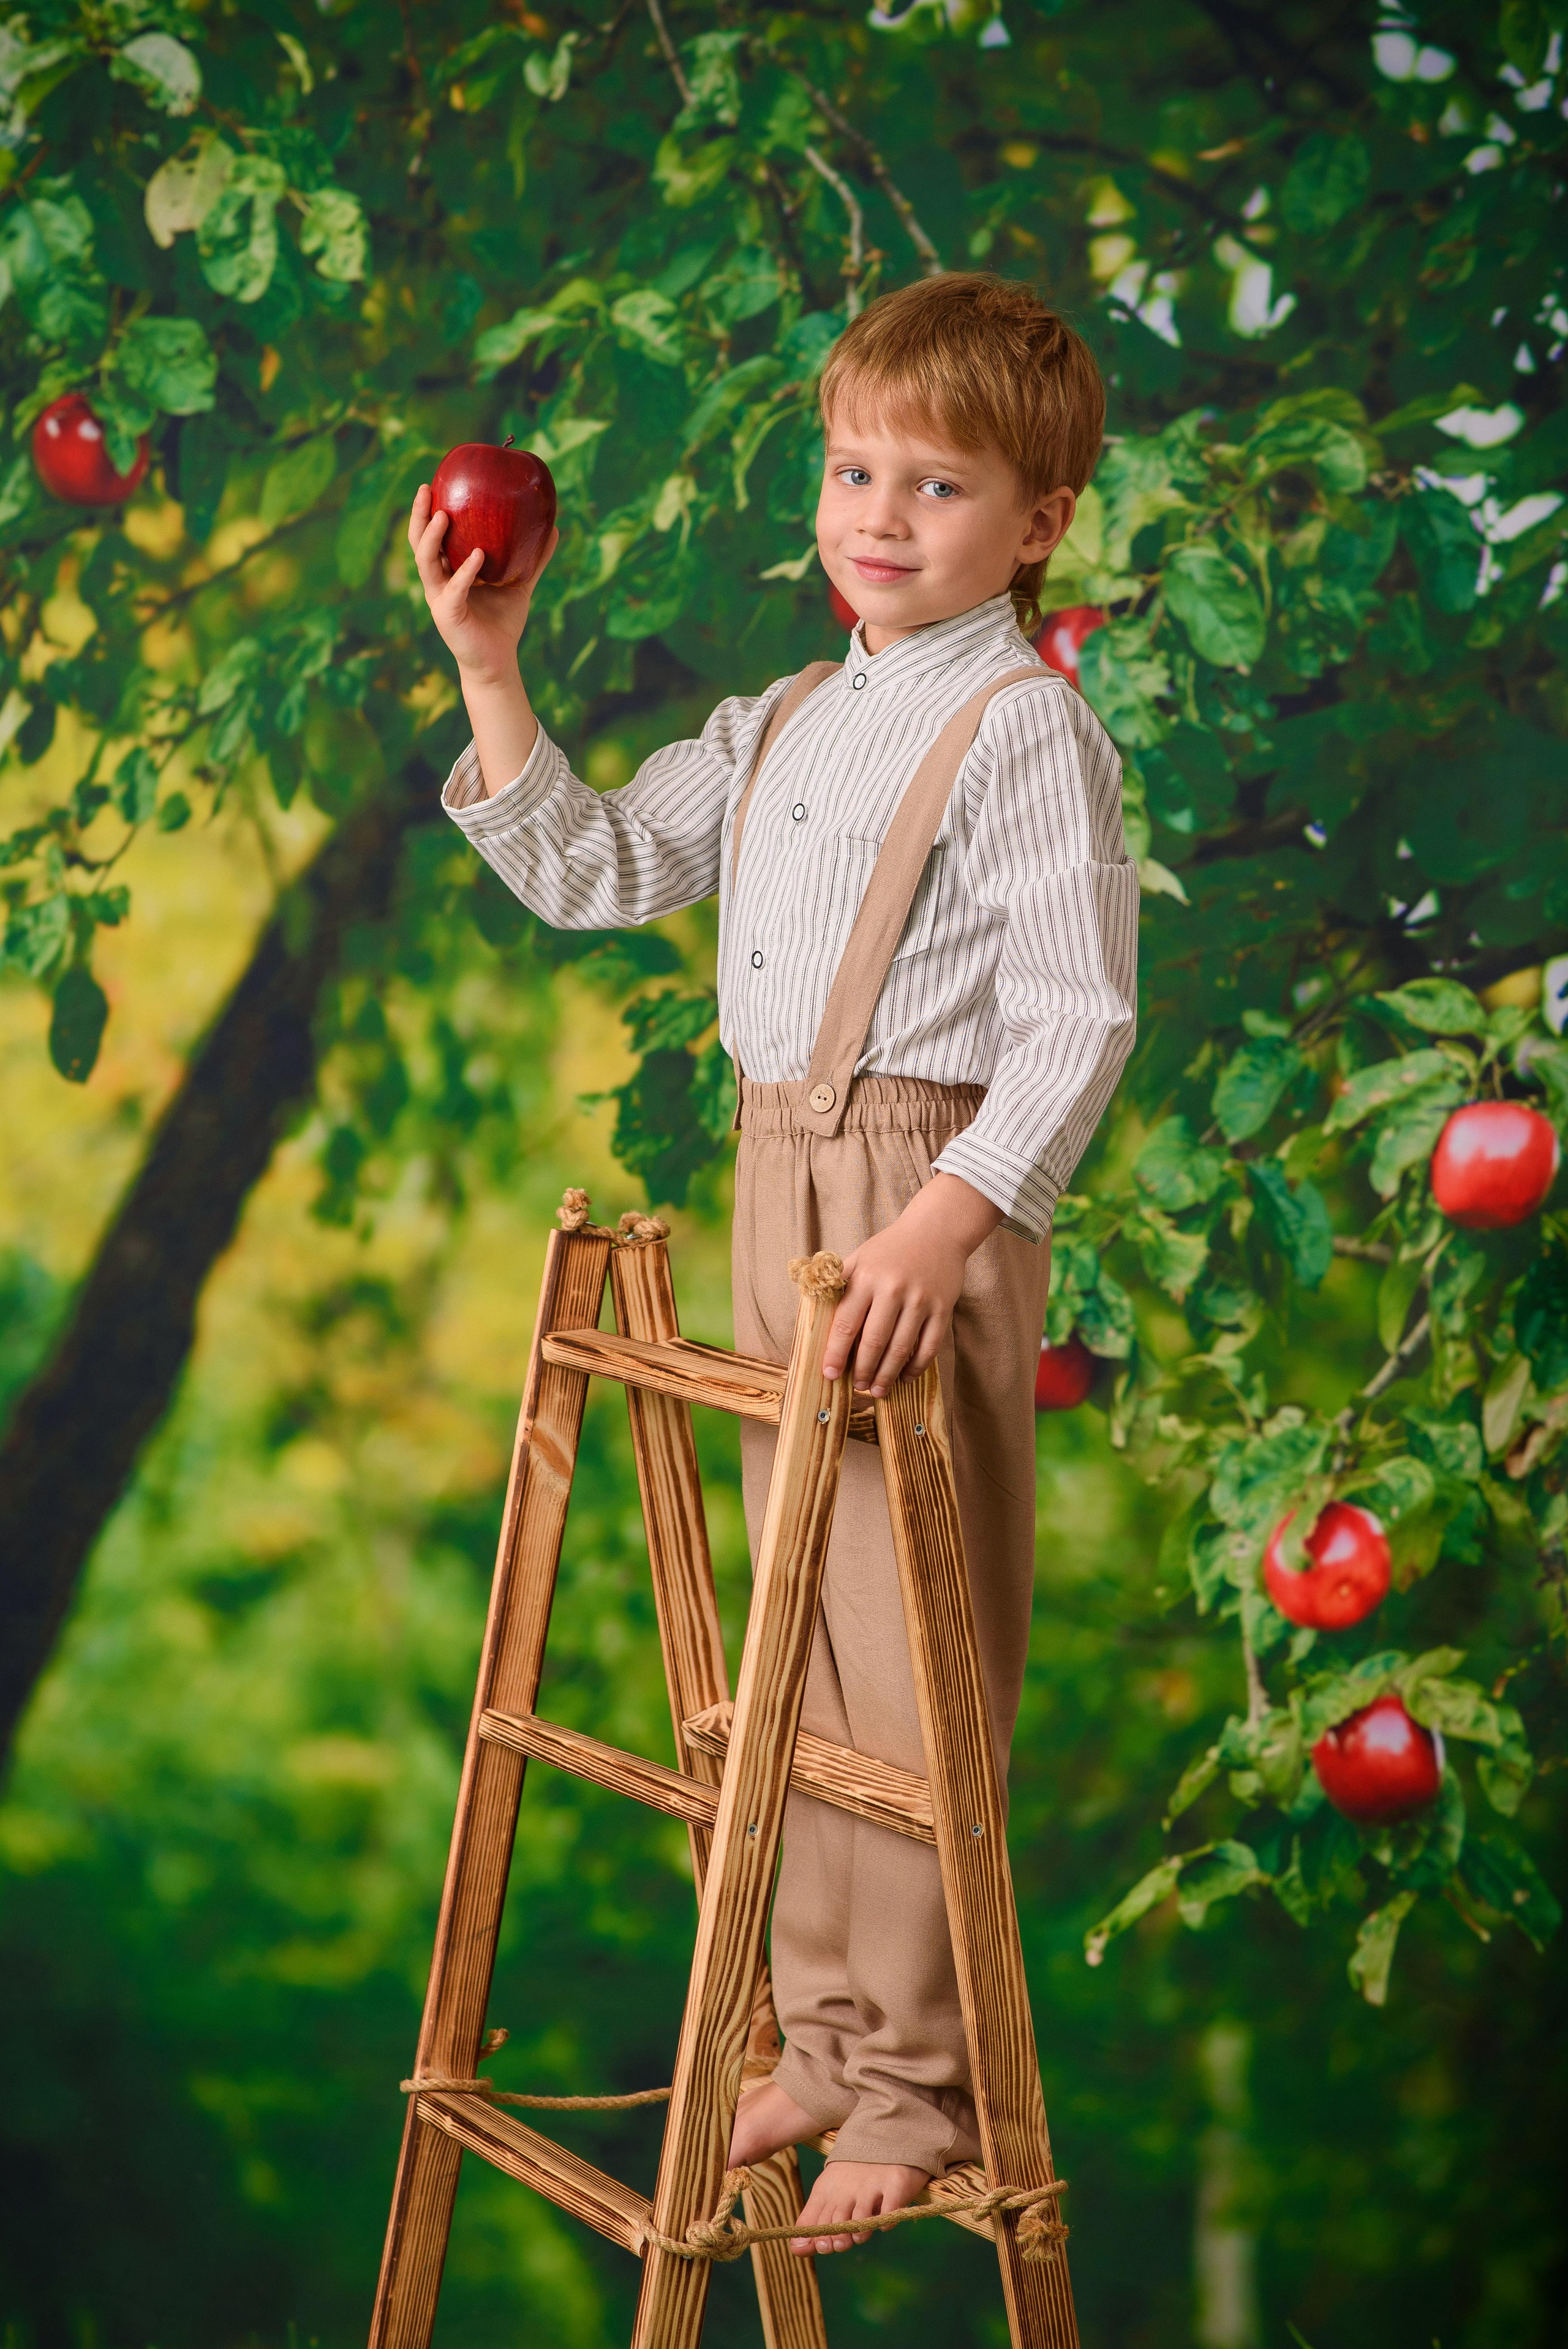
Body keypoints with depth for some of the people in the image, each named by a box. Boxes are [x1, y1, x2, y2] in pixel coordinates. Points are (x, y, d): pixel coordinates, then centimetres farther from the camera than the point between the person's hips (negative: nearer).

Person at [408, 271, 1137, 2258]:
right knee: (801, 1632, 14)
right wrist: (490, 671, 9)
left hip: (932, 1201, -8)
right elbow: (597, 872, 18)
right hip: (780, 1176, 8)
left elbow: (1078, 1020, -16)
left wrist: (947, 1222, -26)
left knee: (914, 1646, -4)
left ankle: (919, 2083, 6)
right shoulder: (781, 725, 15)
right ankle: (827, 2036, 26)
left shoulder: (1026, 726, -10)